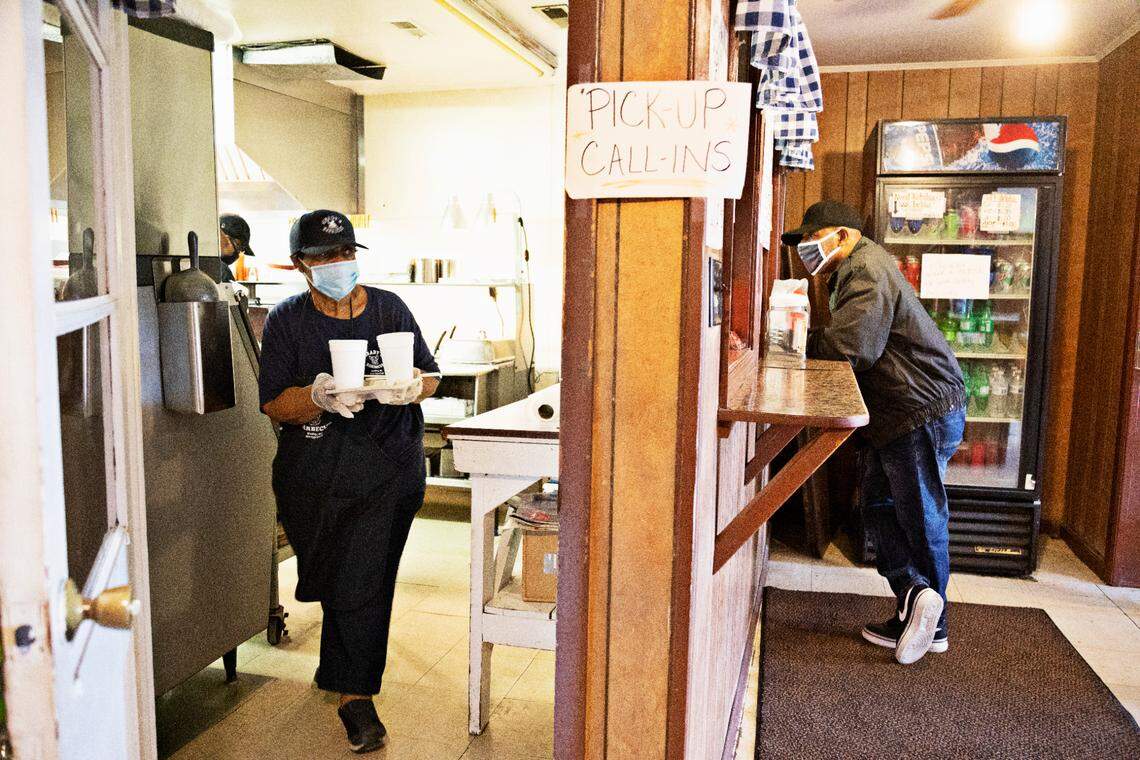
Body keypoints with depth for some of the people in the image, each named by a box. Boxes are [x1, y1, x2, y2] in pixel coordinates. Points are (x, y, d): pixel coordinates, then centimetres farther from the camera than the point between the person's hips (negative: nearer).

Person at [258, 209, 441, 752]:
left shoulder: (389, 308, 3)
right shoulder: (287, 320, 1)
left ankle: (355, 694, 12)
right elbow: (274, 405, -5)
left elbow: (430, 378, 6)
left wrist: (413, 385, -18)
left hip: (388, 468, -1)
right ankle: (346, 671, 45)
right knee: (330, 580, 15)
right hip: (314, 472, 1)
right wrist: (320, 397, -25)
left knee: (362, 583, -5)